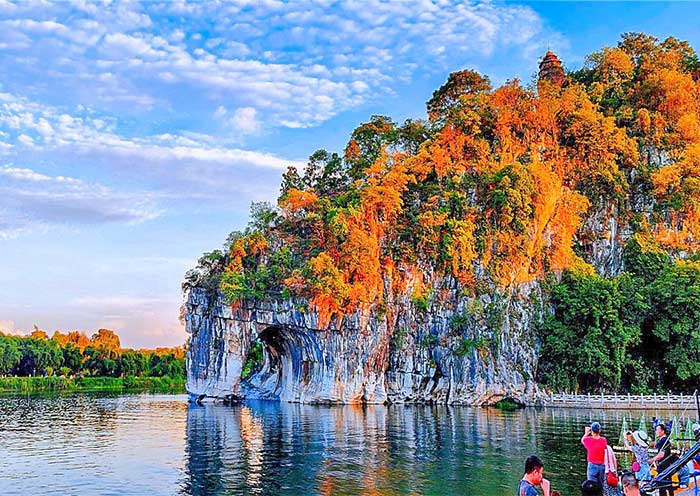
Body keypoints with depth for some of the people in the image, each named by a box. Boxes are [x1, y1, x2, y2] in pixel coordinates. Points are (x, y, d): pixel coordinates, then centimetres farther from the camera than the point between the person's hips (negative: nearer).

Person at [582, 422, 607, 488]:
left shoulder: (588, 440, -11)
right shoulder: (604, 440, -5)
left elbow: (582, 440, 12)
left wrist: (586, 433, 29)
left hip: (592, 465, -3)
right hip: (602, 465, 3)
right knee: (600, 486, 15)